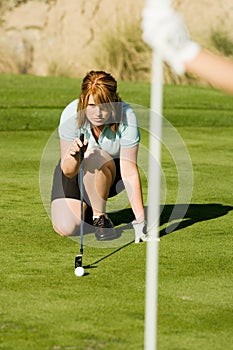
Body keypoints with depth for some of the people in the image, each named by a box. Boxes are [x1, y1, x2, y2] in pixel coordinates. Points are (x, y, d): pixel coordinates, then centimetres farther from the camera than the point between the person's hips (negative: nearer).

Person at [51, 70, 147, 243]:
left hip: (113, 170, -1)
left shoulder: (126, 116, -29)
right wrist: (73, 156, -49)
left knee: (94, 157, -37)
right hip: (75, 170, 1)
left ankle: (100, 217, -13)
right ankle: (88, 208, 15)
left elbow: (130, 172, -28)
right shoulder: (71, 114, -27)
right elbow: (68, 171, -25)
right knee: (65, 227, -21)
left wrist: (140, 220, -33)